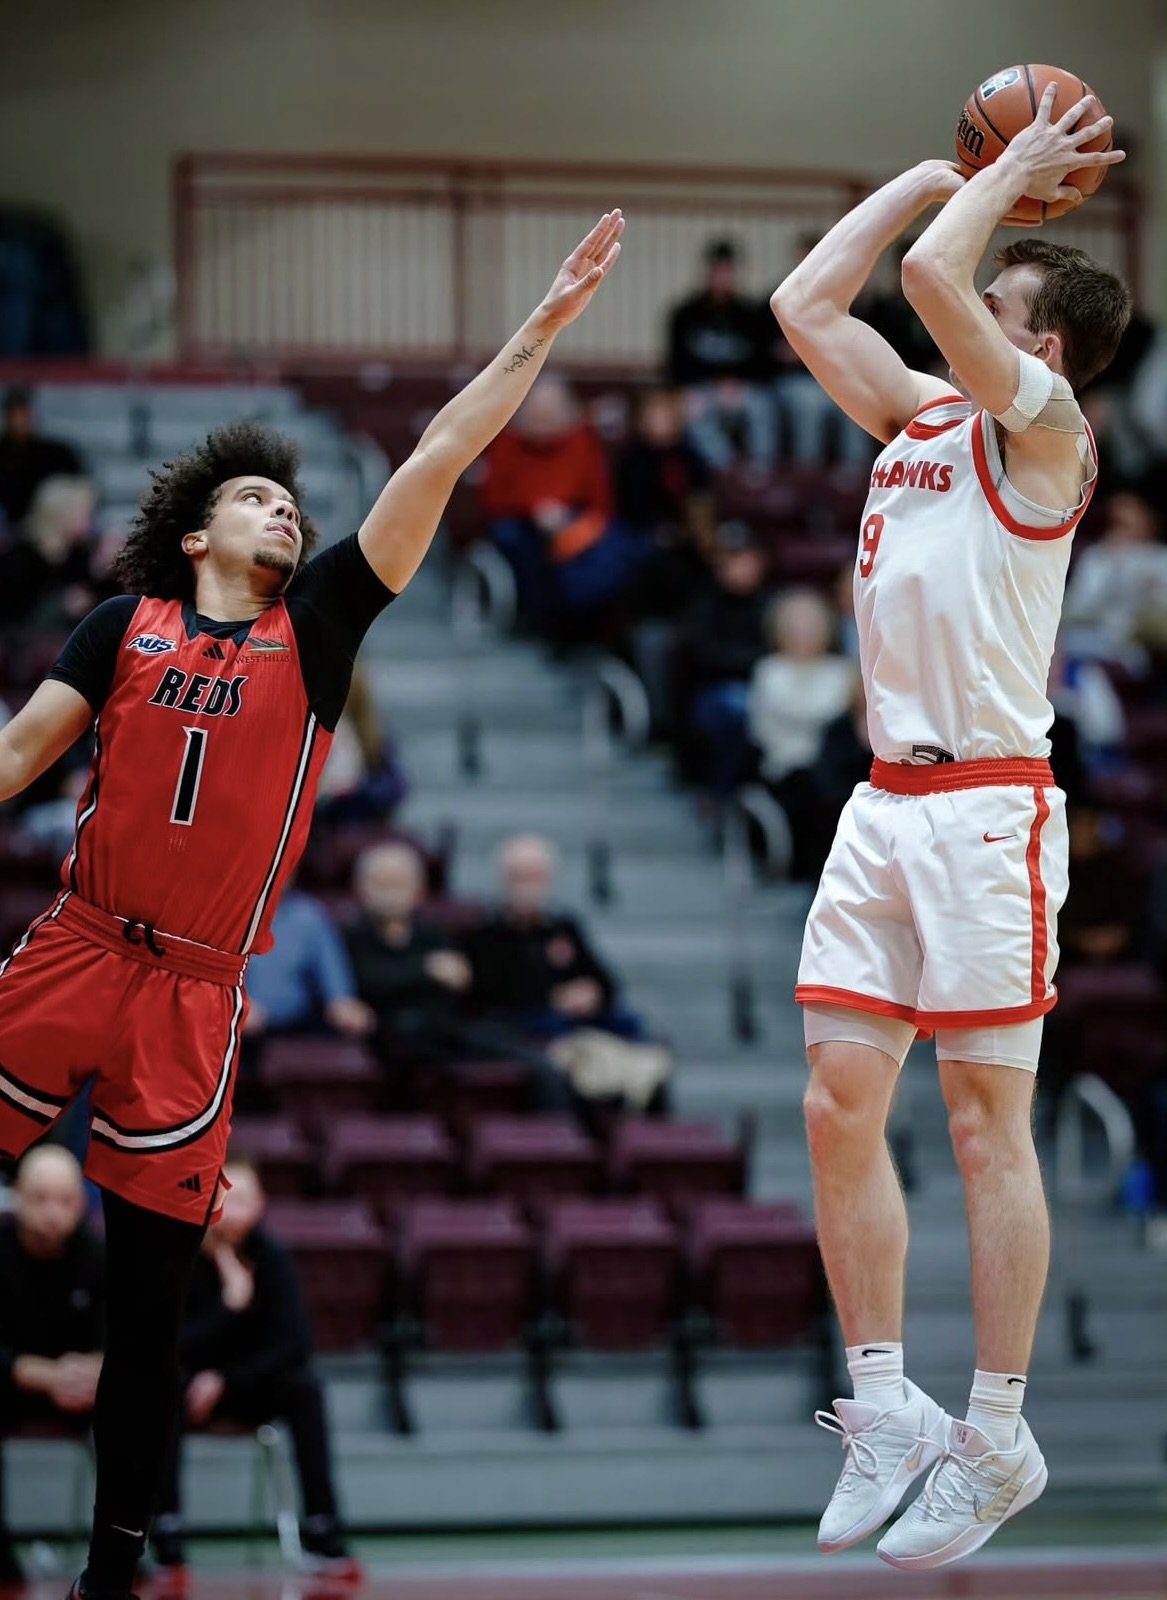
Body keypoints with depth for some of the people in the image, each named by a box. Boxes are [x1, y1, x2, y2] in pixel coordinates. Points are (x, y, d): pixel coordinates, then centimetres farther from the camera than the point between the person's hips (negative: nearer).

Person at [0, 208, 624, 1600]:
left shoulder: (317, 622, 8)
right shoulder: (127, 625, 8)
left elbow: (438, 462, 5)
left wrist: (540, 329, 1)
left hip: (195, 992, 1)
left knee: (150, 1291, 4)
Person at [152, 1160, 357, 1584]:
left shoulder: (271, 1257, -11)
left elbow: (294, 1344, -16)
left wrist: (225, 1381, -24)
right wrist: (230, 1304, -31)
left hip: (247, 1387, 2)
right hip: (186, 1383, -2)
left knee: (303, 1387, -28)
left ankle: (321, 1535, -25)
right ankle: (168, 1544, -38)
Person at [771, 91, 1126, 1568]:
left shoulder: (1041, 423, -6)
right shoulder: (917, 411, 17)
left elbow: (931, 274, -18)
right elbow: (805, 300, 20)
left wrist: (1013, 171, -2)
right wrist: (938, 172, 19)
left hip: (987, 806, -8)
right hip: (886, 797, 8)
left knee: (987, 1124, -4)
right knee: (839, 1104, 4)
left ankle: (996, 1438, 1)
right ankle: (884, 1409, 11)